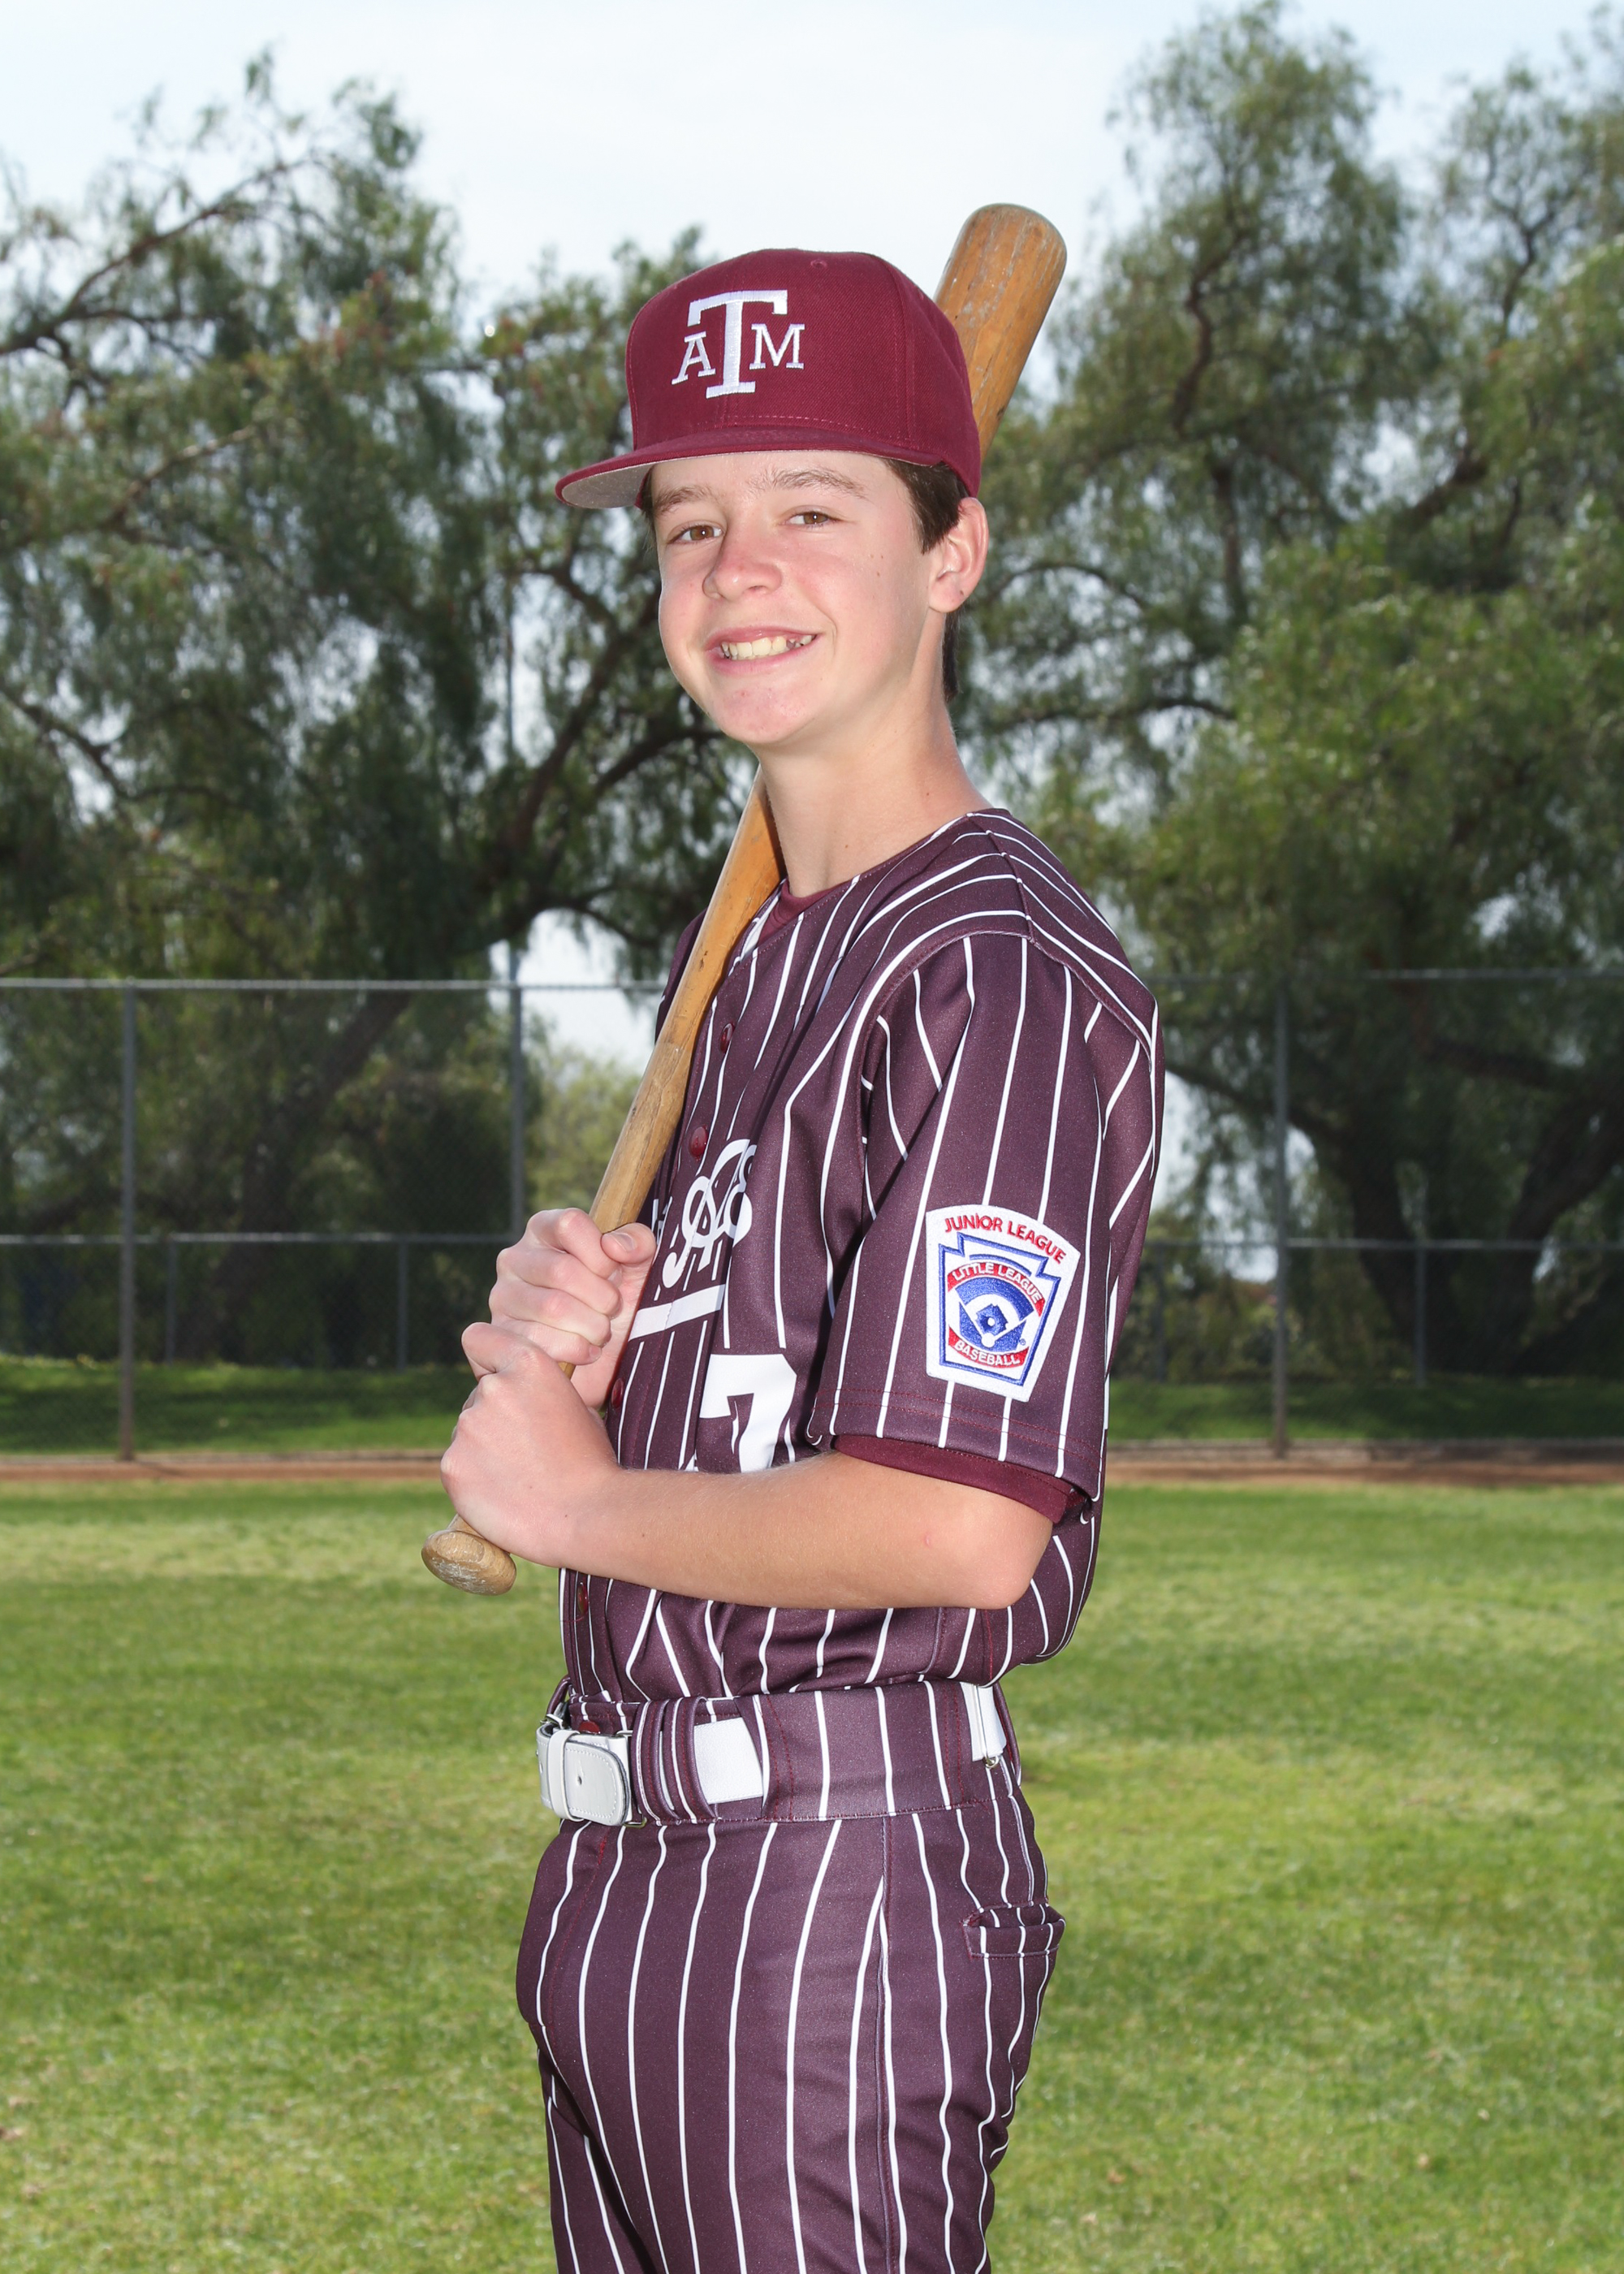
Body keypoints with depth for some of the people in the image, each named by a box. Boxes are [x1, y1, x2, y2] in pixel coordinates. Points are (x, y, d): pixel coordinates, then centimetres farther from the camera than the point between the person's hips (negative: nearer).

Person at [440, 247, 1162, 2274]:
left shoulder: (1002, 976, -16)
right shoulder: (758, 962, 15)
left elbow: (961, 1525, -27)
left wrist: (579, 1497, -12)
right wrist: (557, 1332, -2)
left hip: (843, 1867, -9)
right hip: (626, 1863, 9)